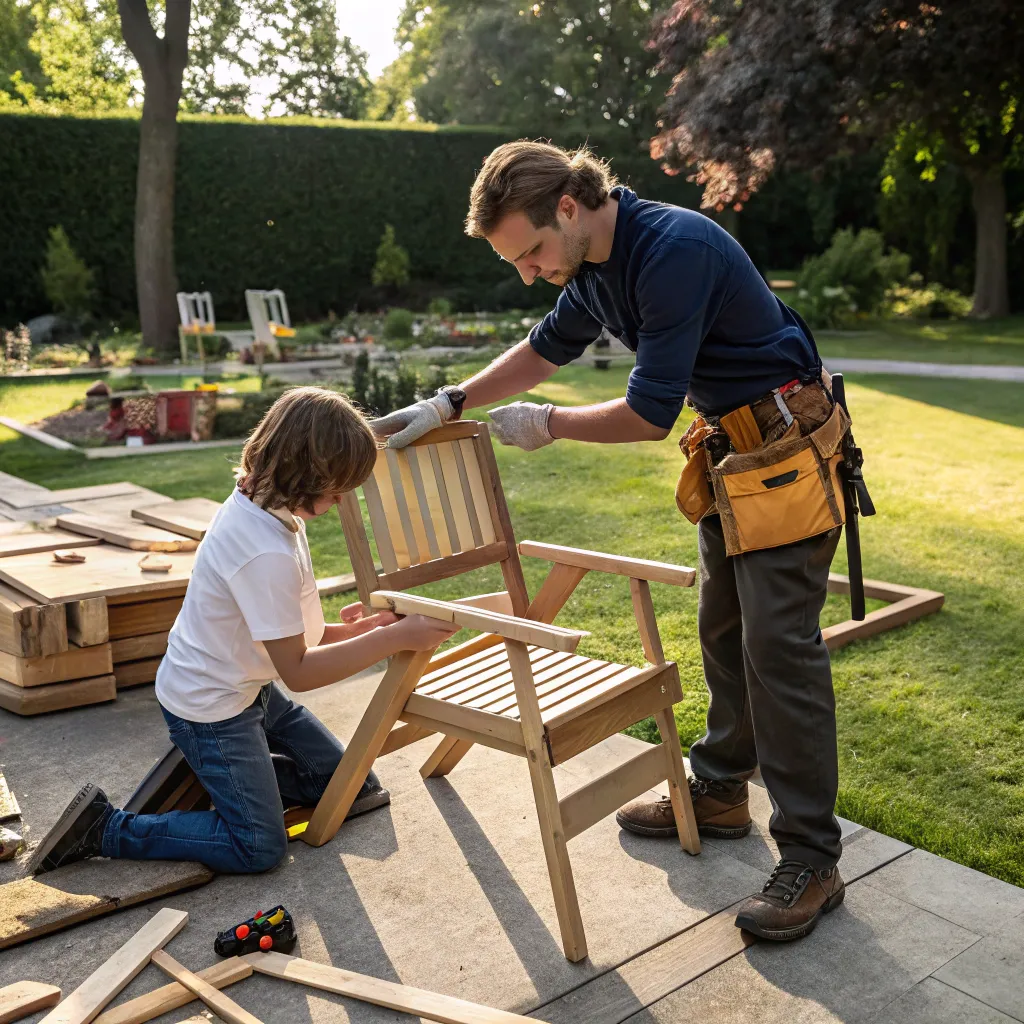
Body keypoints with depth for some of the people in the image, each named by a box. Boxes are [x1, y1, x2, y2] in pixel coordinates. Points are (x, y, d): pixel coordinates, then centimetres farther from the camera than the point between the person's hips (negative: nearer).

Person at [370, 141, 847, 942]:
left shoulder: (673, 250, -27)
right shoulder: (596, 264, 3)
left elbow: (650, 414, -25)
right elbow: (548, 348, 20)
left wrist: (546, 424, -10)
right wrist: (449, 404, 14)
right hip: (729, 447, 9)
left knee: (778, 645, -9)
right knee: (724, 631, 15)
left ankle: (811, 860, 0)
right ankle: (719, 792, 30)